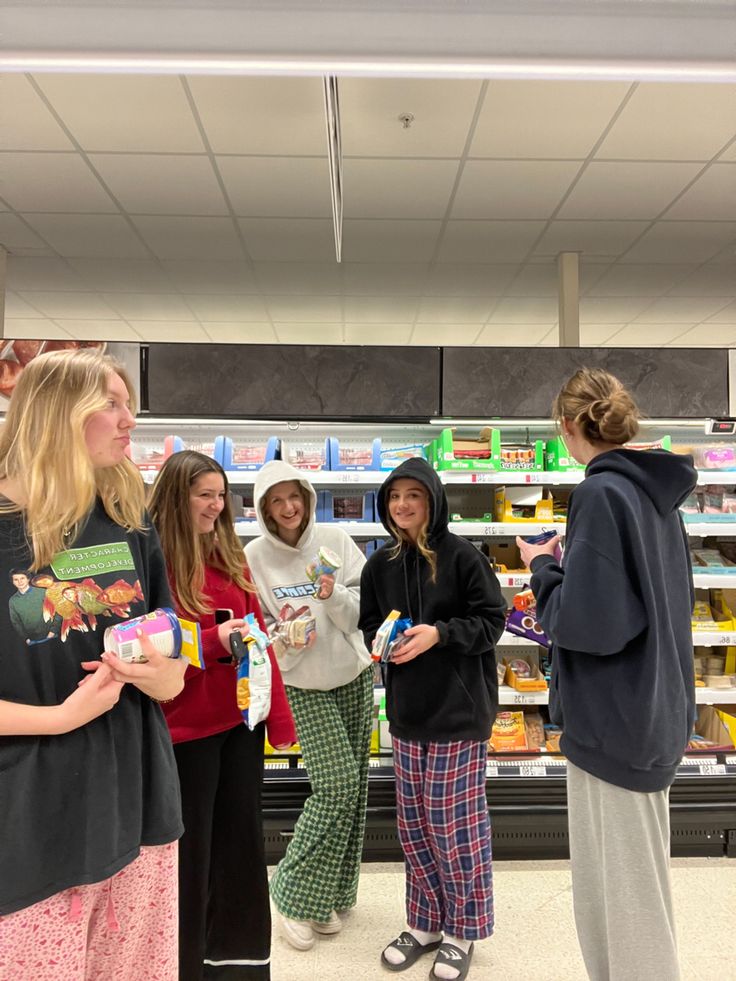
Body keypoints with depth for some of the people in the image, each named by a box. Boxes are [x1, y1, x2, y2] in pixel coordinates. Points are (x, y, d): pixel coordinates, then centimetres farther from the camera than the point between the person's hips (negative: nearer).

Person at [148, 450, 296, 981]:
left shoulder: (231, 556, 5)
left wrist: (279, 716, 4)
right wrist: (212, 641, -24)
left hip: (240, 718, 6)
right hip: (185, 728, -6)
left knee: (243, 839, 18)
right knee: (191, 850, 10)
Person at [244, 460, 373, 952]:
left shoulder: (335, 539, -7)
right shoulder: (255, 557, -10)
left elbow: (363, 612, -6)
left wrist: (335, 596, -25)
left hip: (354, 675, 3)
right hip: (302, 684, -3)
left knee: (355, 786, 10)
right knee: (338, 785, -8)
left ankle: (329, 893, 31)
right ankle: (296, 895, 15)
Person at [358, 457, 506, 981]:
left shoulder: (461, 556, -12)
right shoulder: (380, 565, 4)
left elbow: (491, 620, -10)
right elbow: (370, 622, 13)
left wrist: (438, 633, -21)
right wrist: (382, 640, -8)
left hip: (459, 710, -5)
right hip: (407, 709, 5)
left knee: (456, 824, 7)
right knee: (414, 824, 16)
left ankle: (461, 931, 29)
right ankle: (425, 923, 36)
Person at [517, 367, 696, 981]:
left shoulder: (602, 493, -21)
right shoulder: (656, 491, 6)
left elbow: (587, 622, -25)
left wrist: (543, 568, -9)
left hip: (615, 718, -9)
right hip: (654, 708, 9)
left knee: (621, 890, 8)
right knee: (642, 877, 25)